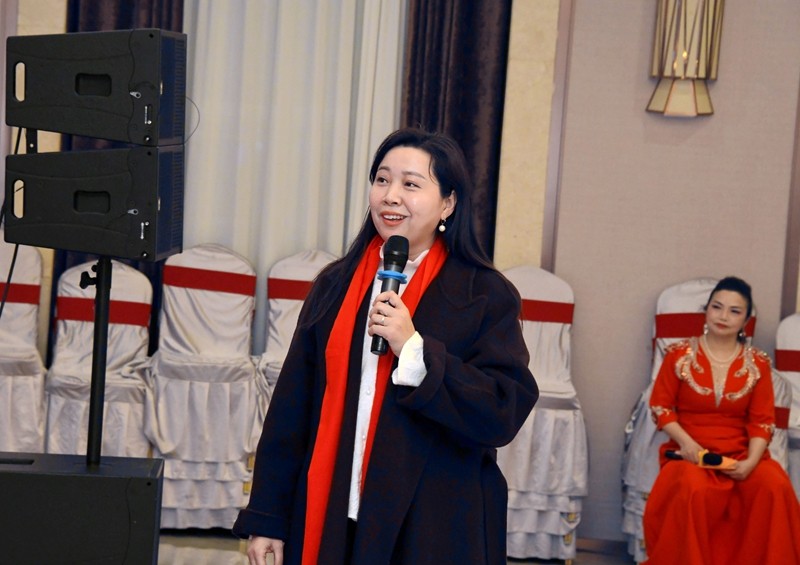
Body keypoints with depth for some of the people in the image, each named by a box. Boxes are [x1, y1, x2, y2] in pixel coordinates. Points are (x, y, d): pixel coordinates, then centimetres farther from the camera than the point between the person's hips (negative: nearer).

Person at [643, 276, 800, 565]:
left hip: (740, 454, 2)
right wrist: (686, 442, -14)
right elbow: (660, 405, 2)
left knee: (775, 487, -27)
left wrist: (750, 462, -14)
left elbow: (763, 421, 2)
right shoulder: (680, 354, 1)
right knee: (693, 489, -34)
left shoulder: (757, 363, 4)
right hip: (691, 452, -2)